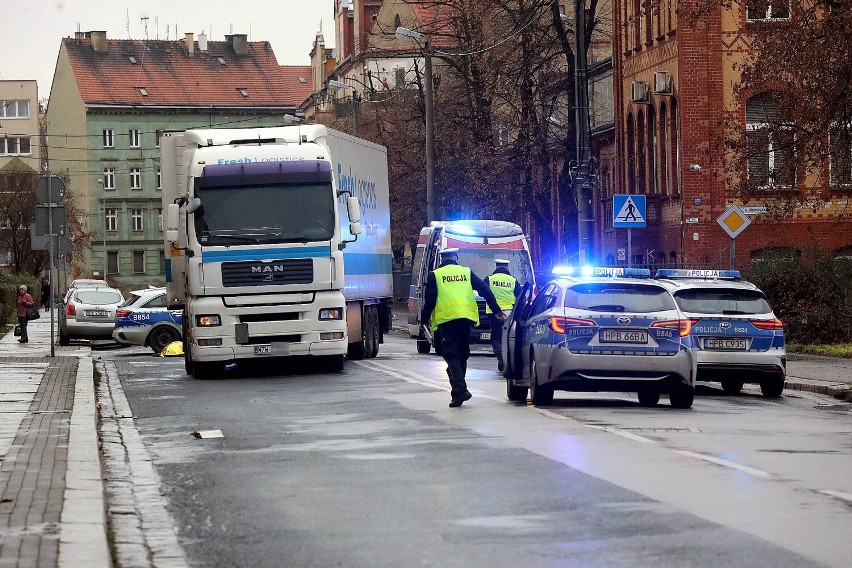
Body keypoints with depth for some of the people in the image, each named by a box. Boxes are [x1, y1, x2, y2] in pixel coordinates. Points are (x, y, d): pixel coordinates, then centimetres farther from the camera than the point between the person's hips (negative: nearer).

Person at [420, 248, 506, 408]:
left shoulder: (435, 275, 5)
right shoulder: (467, 272, 13)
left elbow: (429, 300, -1)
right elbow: (485, 290, 9)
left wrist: (424, 320, 9)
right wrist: (497, 310, 13)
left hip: (446, 320, -3)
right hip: (466, 318, 3)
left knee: (451, 356, -5)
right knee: (462, 355, 14)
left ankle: (460, 390, -21)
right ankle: (458, 392, 16)